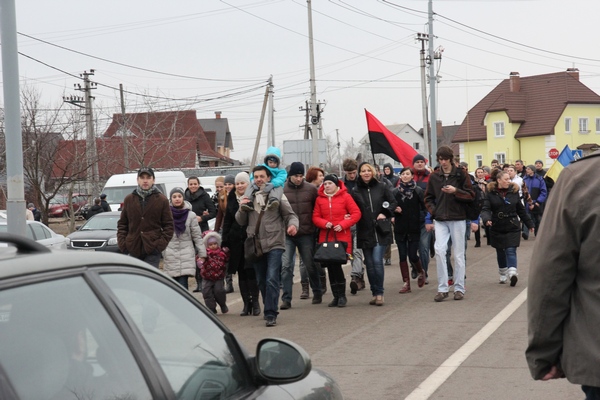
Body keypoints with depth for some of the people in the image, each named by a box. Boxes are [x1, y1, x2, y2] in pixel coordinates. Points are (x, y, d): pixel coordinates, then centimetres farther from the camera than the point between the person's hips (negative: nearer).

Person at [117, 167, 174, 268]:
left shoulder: (162, 200, 2)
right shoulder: (129, 199, 9)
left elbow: (169, 225, 3)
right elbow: (122, 223, 15)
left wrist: (160, 244, -9)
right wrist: (122, 243, 2)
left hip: (152, 251, -3)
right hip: (133, 249, 3)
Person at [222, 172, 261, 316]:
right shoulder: (232, 199, 11)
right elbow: (227, 222, 13)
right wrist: (225, 243, 9)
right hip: (236, 241, 5)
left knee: (251, 271, -8)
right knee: (241, 272, 6)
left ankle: (255, 302, 1)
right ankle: (246, 303, 11)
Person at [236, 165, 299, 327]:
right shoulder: (248, 196, 11)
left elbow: (290, 215, 2)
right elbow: (241, 221, 13)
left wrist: (293, 224, -20)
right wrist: (242, 208, -7)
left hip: (274, 244, -4)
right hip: (255, 245, 4)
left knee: (272, 280, -13)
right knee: (261, 282, 12)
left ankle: (271, 315, -11)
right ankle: (270, 311, 26)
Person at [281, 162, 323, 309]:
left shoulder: (311, 189, 0)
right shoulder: (281, 190, -2)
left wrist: (315, 225, 5)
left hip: (306, 234, 1)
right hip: (287, 235, 0)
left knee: (310, 265, 12)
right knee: (286, 266, -6)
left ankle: (317, 293, 30)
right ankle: (286, 299, -2)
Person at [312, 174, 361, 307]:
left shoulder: (345, 196, 0)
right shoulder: (320, 199, 8)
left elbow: (356, 214, -2)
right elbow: (315, 217, 9)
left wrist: (343, 225, -12)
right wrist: (325, 223, -11)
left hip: (342, 236, -3)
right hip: (325, 237, 3)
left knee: (336, 264, -11)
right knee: (330, 266, 4)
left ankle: (341, 295, 3)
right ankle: (336, 296, 14)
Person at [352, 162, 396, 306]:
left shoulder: (382, 187, 3)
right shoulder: (356, 191, 5)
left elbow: (393, 202, 8)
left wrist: (385, 213, -6)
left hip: (380, 231, -2)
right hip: (364, 233, 2)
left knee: (377, 261, -12)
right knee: (369, 264, 5)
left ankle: (379, 293, -3)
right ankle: (375, 293, 14)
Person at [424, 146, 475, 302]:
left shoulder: (461, 174, 1)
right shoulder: (434, 177, 7)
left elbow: (471, 196, 0)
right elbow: (428, 198, 13)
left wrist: (455, 191, -15)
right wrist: (433, 211, -3)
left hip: (457, 219, -1)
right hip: (440, 220, 1)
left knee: (458, 254, 4)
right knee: (439, 250, -13)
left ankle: (459, 288, 13)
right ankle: (442, 288, -5)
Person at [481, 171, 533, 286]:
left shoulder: (514, 191, 4)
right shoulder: (491, 193, -2)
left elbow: (521, 210, 12)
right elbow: (485, 209, -10)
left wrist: (529, 224, 15)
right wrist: (486, 219, -31)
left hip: (512, 228, 0)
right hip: (497, 228, 0)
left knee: (511, 251, -12)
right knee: (500, 252, 11)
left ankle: (512, 273, -25)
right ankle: (503, 275, 25)